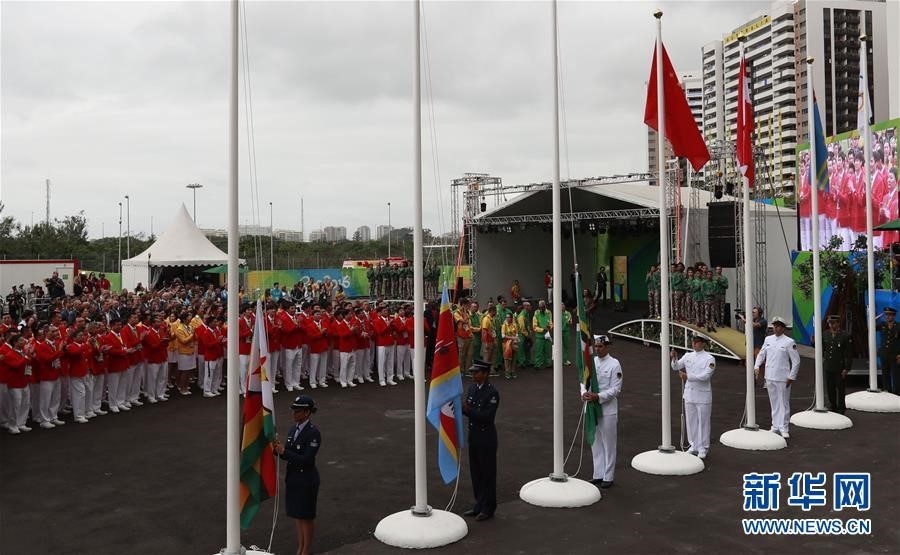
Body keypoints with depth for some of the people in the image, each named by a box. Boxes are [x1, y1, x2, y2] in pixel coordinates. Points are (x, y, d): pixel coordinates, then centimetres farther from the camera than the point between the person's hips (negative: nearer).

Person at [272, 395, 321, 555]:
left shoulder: (314, 433, -20)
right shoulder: (293, 429, 3)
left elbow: (305, 460, -24)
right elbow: (288, 455, 6)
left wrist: (284, 451, -28)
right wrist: (278, 449, -13)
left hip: (307, 480, -7)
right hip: (293, 478, 7)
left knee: (306, 516, 9)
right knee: (298, 514, 18)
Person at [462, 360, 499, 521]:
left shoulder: (492, 392, -18)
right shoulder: (472, 388, 6)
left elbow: (487, 416, -23)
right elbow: (469, 411, 10)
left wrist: (468, 409, -28)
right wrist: (462, 408, -11)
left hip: (486, 437, -7)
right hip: (473, 435, 8)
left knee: (487, 472, 4)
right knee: (475, 471, 15)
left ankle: (488, 508, 16)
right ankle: (479, 504, 28)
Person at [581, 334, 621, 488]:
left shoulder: (614, 364, -9)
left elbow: (615, 389, -12)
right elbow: (583, 380, 8)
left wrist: (598, 397, -23)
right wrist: (584, 393, -13)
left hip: (608, 410, -5)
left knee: (608, 444, 3)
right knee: (595, 444, 13)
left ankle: (608, 477, 13)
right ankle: (598, 475, 23)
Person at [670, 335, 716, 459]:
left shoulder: (709, 359, -11)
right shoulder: (688, 356, 6)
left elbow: (705, 376, -21)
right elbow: (676, 367, 9)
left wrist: (687, 376, -24)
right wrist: (674, 358, -12)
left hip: (702, 396, -5)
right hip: (689, 394, 5)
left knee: (703, 422, 3)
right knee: (691, 421, 12)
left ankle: (703, 448, 15)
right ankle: (694, 446, 25)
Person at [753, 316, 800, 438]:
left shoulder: (789, 342, -7)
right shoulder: (768, 339, 9)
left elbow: (796, 361, -5)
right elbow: (761, 354, 17)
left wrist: (792, 377, -8)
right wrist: (757, 366, 1)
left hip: (783, 378, -5)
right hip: (770, 377, 5)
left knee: (784, 403, 0)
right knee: (774, 403, 13)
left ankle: (783, 428, 7)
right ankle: (775, 426, 22)